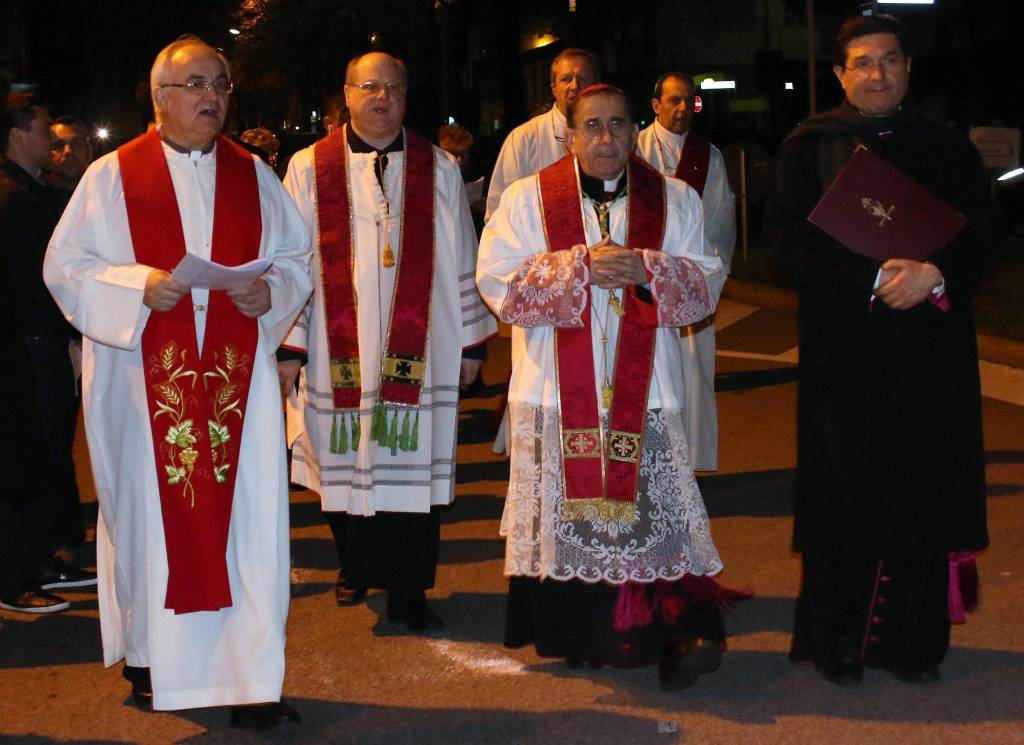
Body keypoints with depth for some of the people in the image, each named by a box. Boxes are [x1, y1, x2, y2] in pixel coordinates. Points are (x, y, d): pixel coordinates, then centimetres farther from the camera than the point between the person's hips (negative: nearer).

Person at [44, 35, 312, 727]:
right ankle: (150, 657, 24)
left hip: (236, 376, 2)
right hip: (143, 377, -1)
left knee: (245, 515, -3)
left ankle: (252, 677, 1)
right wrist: (137, 287, -15)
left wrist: (271, 291, -8)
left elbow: (298, 257, 13)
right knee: (151, 512, 5)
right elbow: (66, 266, 1)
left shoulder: (255, 176, 12)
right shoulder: (112, 176, 4)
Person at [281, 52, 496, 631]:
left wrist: (471, 341, 6)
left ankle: (408, 592, 10)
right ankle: (356, 566, 31)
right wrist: (288, 344, -3)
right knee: (347, 464, 9)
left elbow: (461, 261, 9)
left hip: (418, 353, 0)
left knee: (413, 466, 0)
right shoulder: (309, 168, 4)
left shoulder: (439, 170, 8)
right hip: (340, 353, 0)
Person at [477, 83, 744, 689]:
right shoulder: (528, 199, 5)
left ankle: (686, 631, -6)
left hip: (643, 394, 0)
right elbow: (497, 281, -5)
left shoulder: (676, 201, 10)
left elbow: (706, 285, 4)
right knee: (568, 509, 1)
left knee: (652, 505, -8)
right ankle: (574, 634, 15)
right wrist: (579, 266, -15)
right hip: (559, 392, 0)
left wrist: (646, 270, -15)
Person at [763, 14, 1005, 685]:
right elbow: (789, 229, -6)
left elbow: (985, 237, 5)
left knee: (920, 496, 1)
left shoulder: (948, 149, 12)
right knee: (845, 492, -2)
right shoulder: (811, 146, 5)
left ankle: (912, 642, 11)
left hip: (931, 353, 2)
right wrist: (874, 277, -16)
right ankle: (837, 642, 9)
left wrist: (935, 274, -16)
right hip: (843, 348, -2)